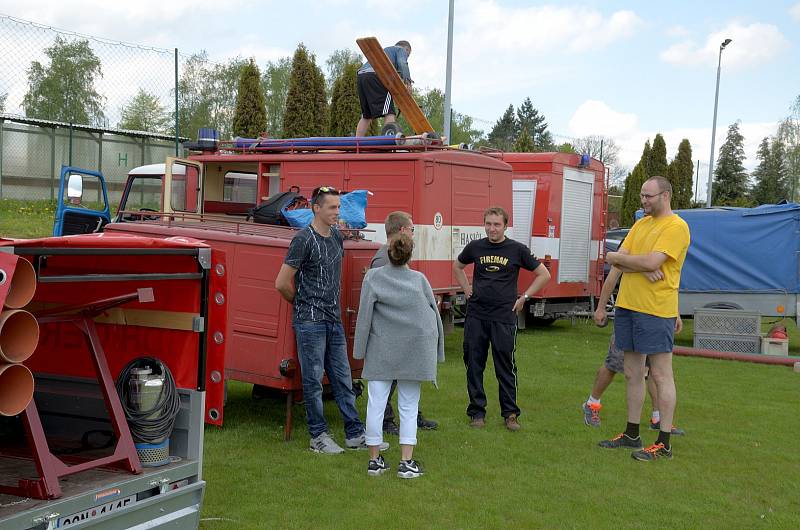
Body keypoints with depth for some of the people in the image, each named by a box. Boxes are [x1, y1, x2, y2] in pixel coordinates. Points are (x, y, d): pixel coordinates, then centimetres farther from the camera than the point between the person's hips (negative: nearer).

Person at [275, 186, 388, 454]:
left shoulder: (337, 237, 11)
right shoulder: (304, 240, -12)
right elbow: (282, 283, -11)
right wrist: (304, 304, 3)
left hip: (334, 320, 7)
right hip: (310, 322, -7)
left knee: (343, 379, 9)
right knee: (313, 380, 1)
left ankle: (355, 434, 15)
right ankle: (318, 436, 10)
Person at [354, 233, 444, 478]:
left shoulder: (373, 277, -3)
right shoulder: (419, 279, 2)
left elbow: (364, 315, -4)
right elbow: (434, 313, 7)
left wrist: (361, 349, 3)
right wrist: (436, 351, 18)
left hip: (381, 351, -1)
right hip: (415, 350, 1)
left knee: (376, 404, 6)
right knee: (409, 407, 7)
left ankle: (375, 460, 11)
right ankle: (406, 462, 4)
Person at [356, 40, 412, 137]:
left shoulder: (385, 50, 42)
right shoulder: (401, 50, 20)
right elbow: (402, 63, -2)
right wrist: (407, 81, -18)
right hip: (376, 75, -7)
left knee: (366, 115, 12)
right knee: (389, 112, -14)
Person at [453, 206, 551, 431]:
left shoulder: (516, 249, -1)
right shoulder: (475, 247, 5)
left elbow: (544, 274, 6)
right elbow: (457, 266, 25)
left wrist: (524, 297, 2)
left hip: (504, 317, -2)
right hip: (476, 316, 2)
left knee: (505, 367, 1)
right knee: (474, 364, 5)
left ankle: (510, 413, 10)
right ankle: (477, 411, 15)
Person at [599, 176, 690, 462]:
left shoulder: (676, 227, -9)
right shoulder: (640, 224, 16)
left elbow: (652, 261, -21)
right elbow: (618, 259, 6)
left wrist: (619, 258, -5)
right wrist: (642, 268, -14)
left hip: (656, 311, -8)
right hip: (627, 306, 8)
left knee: (660, 375, -3)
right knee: (632, 373, 13)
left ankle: (664, 443, 2)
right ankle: (631, 434, 23)